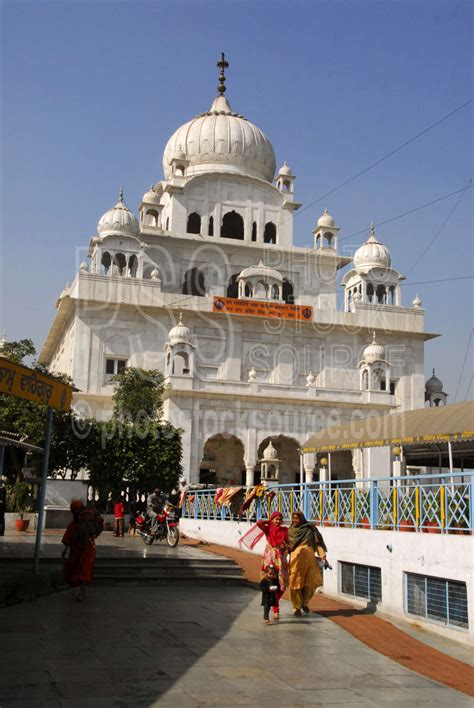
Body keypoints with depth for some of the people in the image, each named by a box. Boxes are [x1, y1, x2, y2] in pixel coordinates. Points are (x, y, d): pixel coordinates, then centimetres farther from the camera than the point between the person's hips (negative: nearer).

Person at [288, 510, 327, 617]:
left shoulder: (310, 529, 6)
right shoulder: (290, 531, 10)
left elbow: (317, 543, 2)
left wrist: (322, 555, -9)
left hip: (309, 557, 0)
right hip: (296, 558, 0)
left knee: (313, 582, -2)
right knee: (296, 583, -2)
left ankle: (304, 602, 22)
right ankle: (296, 607, 12)